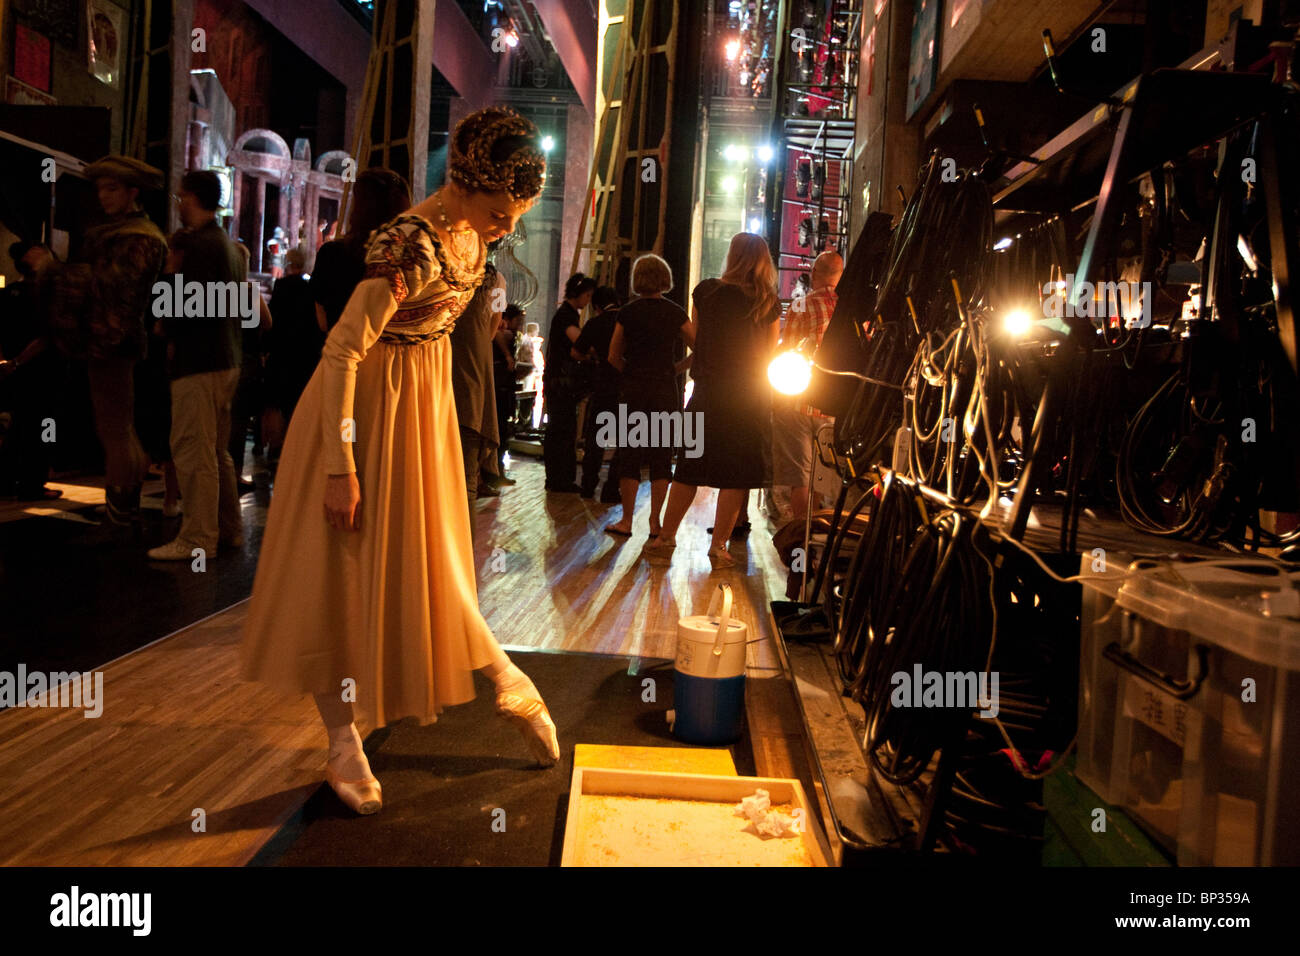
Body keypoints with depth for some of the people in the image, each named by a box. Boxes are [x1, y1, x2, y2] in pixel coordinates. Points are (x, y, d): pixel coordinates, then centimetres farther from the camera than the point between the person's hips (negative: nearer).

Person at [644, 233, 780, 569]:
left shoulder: (705, 291, -2)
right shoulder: (768, 303, -3)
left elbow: (695, 337, 8)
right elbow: (770, 354, 5)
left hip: (708, 390, 1)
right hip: (750, 396, -1)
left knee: (689, 467, 9)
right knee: (737, 473, 5)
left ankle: (665, 539, 14)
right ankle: (719, 546, 6)